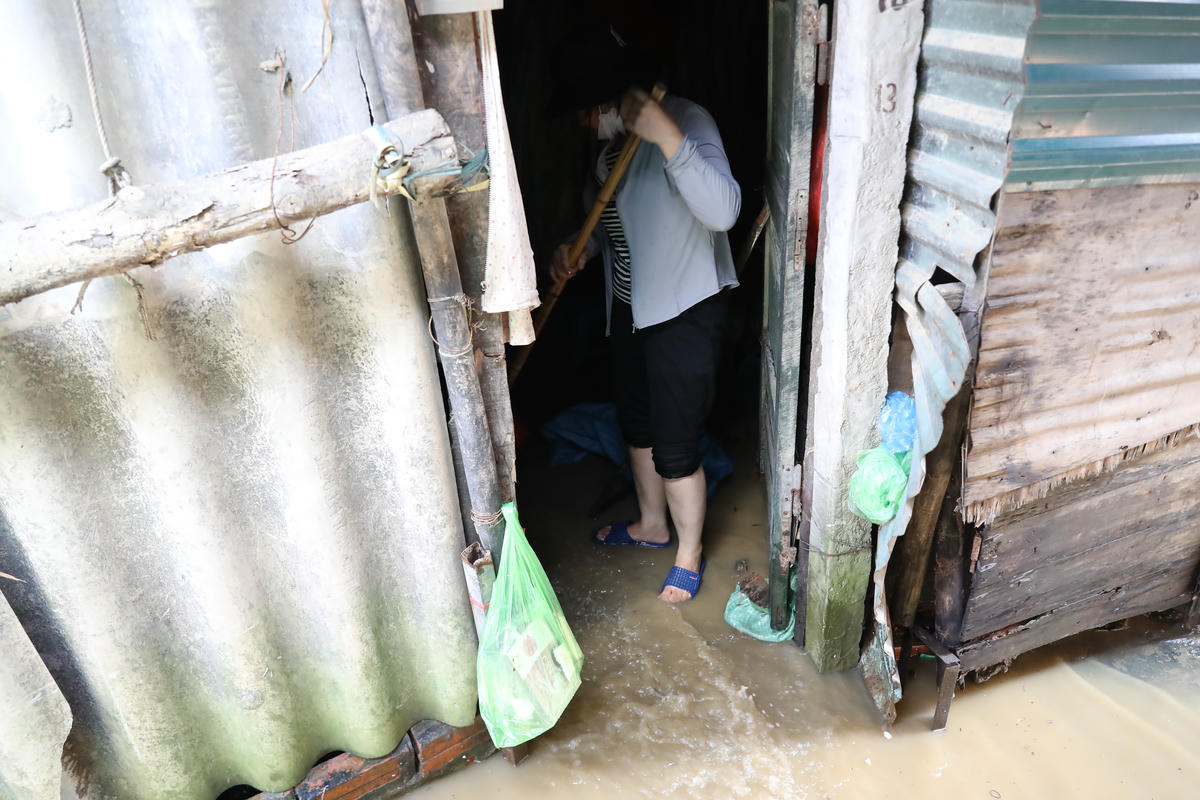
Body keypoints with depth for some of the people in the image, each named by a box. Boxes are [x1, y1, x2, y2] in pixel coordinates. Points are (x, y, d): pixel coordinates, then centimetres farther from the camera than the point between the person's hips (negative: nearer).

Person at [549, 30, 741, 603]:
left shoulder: (686, 122, -20)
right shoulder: (609, 139, 4)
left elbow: (724, 211, -33)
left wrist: (668, 138, -42)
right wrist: (579, 249, -3)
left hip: (684, 309, -8)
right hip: (630, 304, 8)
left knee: (675, 448, 1)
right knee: (637, 423, 21)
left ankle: (689, 554, 26)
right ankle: (652, 524, 44)